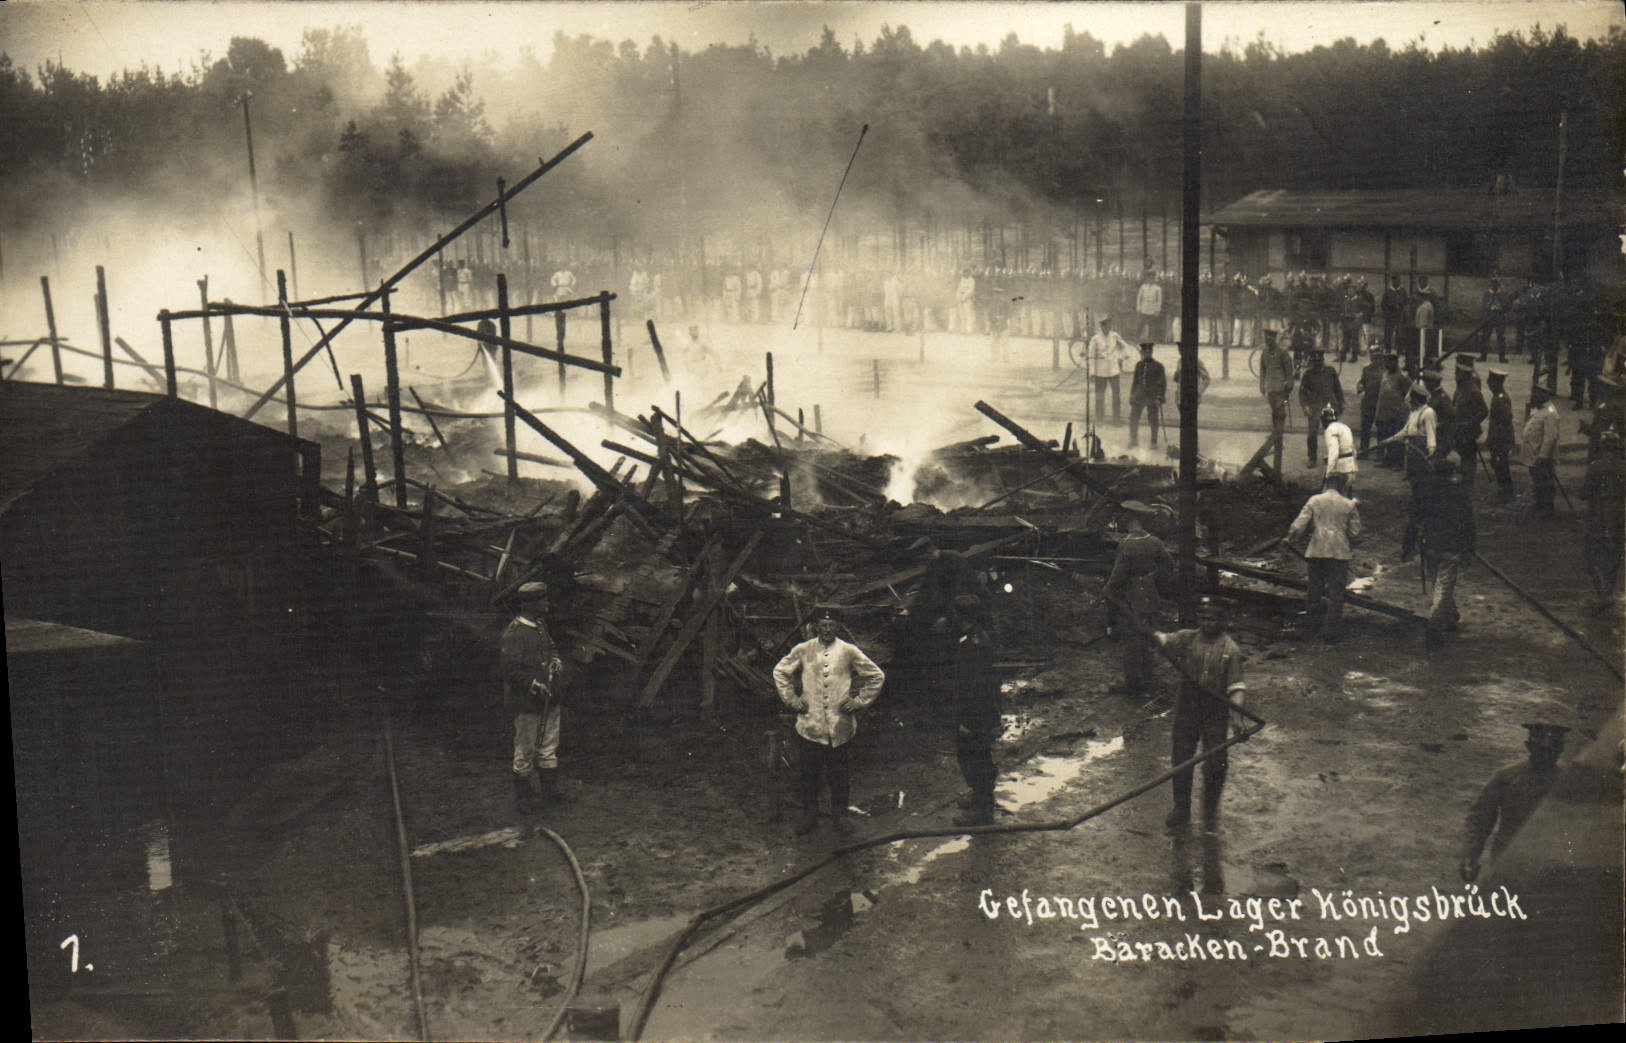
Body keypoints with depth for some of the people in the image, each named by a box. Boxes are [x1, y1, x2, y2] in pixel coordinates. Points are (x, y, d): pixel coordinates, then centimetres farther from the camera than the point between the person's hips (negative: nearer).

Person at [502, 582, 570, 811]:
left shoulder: (542, 627, 11)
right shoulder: (514, 634, -17)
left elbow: (553, 652, 27)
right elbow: (509, 670, -20)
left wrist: (556, 662, 5)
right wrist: (535, 686, -22)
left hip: (549, 700, 8)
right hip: (526, 703, -8)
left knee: (549, 746, 15)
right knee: (525, 750, 3)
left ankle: (550, 786, 27)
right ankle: (522, 795, 14)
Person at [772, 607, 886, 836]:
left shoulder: (849, 652, 2)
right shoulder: (803, 651, 3)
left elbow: (876, 676, 9)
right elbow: (780, 672, 15)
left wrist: (859, 701, 3)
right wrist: (791, 699, 7)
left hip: (839, 724, 0)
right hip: (810, 722, 0)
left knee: (838, 773, 6)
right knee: (809, 772, 4)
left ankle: (840, 815, 19)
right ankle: (809, 815, 16)